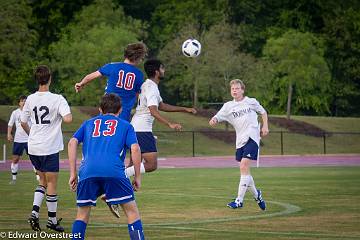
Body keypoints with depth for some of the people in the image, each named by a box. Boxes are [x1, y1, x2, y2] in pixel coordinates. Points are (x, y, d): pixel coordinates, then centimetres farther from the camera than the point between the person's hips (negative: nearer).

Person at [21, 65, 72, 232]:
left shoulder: (30, 99, 3)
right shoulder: (57, 99, -12)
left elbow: (23, 123, 11)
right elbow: (68, 119, -24)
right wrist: (67, 111, -1)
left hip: (33, 148, 5)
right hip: (50, 148, -5)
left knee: (43, 181, 18)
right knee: (52, 182, 5)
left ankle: (34, 212, 1)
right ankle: (52, 220, 11)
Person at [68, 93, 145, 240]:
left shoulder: (88, 123, 29)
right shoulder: (125, 125, 23)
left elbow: (72, 143, 16)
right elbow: (135, 149, 8)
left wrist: (73, 173, 16)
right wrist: (137, 177, 14)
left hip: (87, 172, 2)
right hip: (114, 171, -2)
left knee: (82, 214, 17)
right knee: (132, 211, 7)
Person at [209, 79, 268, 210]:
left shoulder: (251, 102, 4)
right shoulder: (228, 106, 8)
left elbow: (263, 112, 18)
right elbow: (218, 117, -4)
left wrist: (265, 126, 5)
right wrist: (213, 120, -27)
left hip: (252, 138, -4)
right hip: (240, 141, 4)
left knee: (244, 166, -16)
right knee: (245, 170, 9)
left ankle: (239, 200, -16)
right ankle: (256, 195, 33)